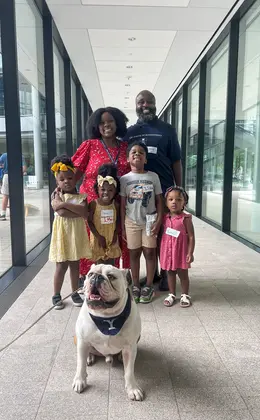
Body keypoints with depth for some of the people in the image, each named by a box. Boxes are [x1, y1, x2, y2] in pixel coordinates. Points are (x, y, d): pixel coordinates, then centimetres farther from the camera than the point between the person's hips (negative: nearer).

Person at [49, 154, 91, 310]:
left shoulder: (81, 196, -1)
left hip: (77, 234, 2)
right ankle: (56, 295, 22)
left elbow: (85, 214, -18)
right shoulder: (57, 196, -4)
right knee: (61, 266, 5)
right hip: (62, 235, -2)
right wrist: (78, 210, -16)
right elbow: (62, 213, -21)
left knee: (75, 264, 13)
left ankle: (75, 292, 28)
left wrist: (65, 204, -20)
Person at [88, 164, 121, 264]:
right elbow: (90, 221, -12)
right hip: (98, 239, -2)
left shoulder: (115, 204, -5)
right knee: (99, 264, 9)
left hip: (112, 239, 3)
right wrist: (98, 236, -14)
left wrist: (115, 234, -6)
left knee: (111, 264, 14)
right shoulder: (93, 204, -14)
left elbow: (118, 220, 4)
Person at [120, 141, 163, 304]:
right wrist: (122, 226, -1)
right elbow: (122, 204, 1)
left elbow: (159, 201, 1)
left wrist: (159, 221, -7)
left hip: (149, 221, 0)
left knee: (150, 252, 4)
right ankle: (136, 286, 21)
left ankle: (149, 286, 18)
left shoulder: (153, 177, -1)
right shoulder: (124, 179, -1)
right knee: (134, 253, 9)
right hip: (132, 222, 1)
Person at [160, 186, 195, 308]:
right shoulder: (165, 218, 0)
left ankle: (185, 295, 30)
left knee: (183, 274, 11)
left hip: (181, 252, -4)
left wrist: (190, 253, -14)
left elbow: (191, 237, -12)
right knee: (170, 273, 17)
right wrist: (162, 251, 9)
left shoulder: (185, 218, -14)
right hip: (167, 251, 4)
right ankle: (172, 294, 33)